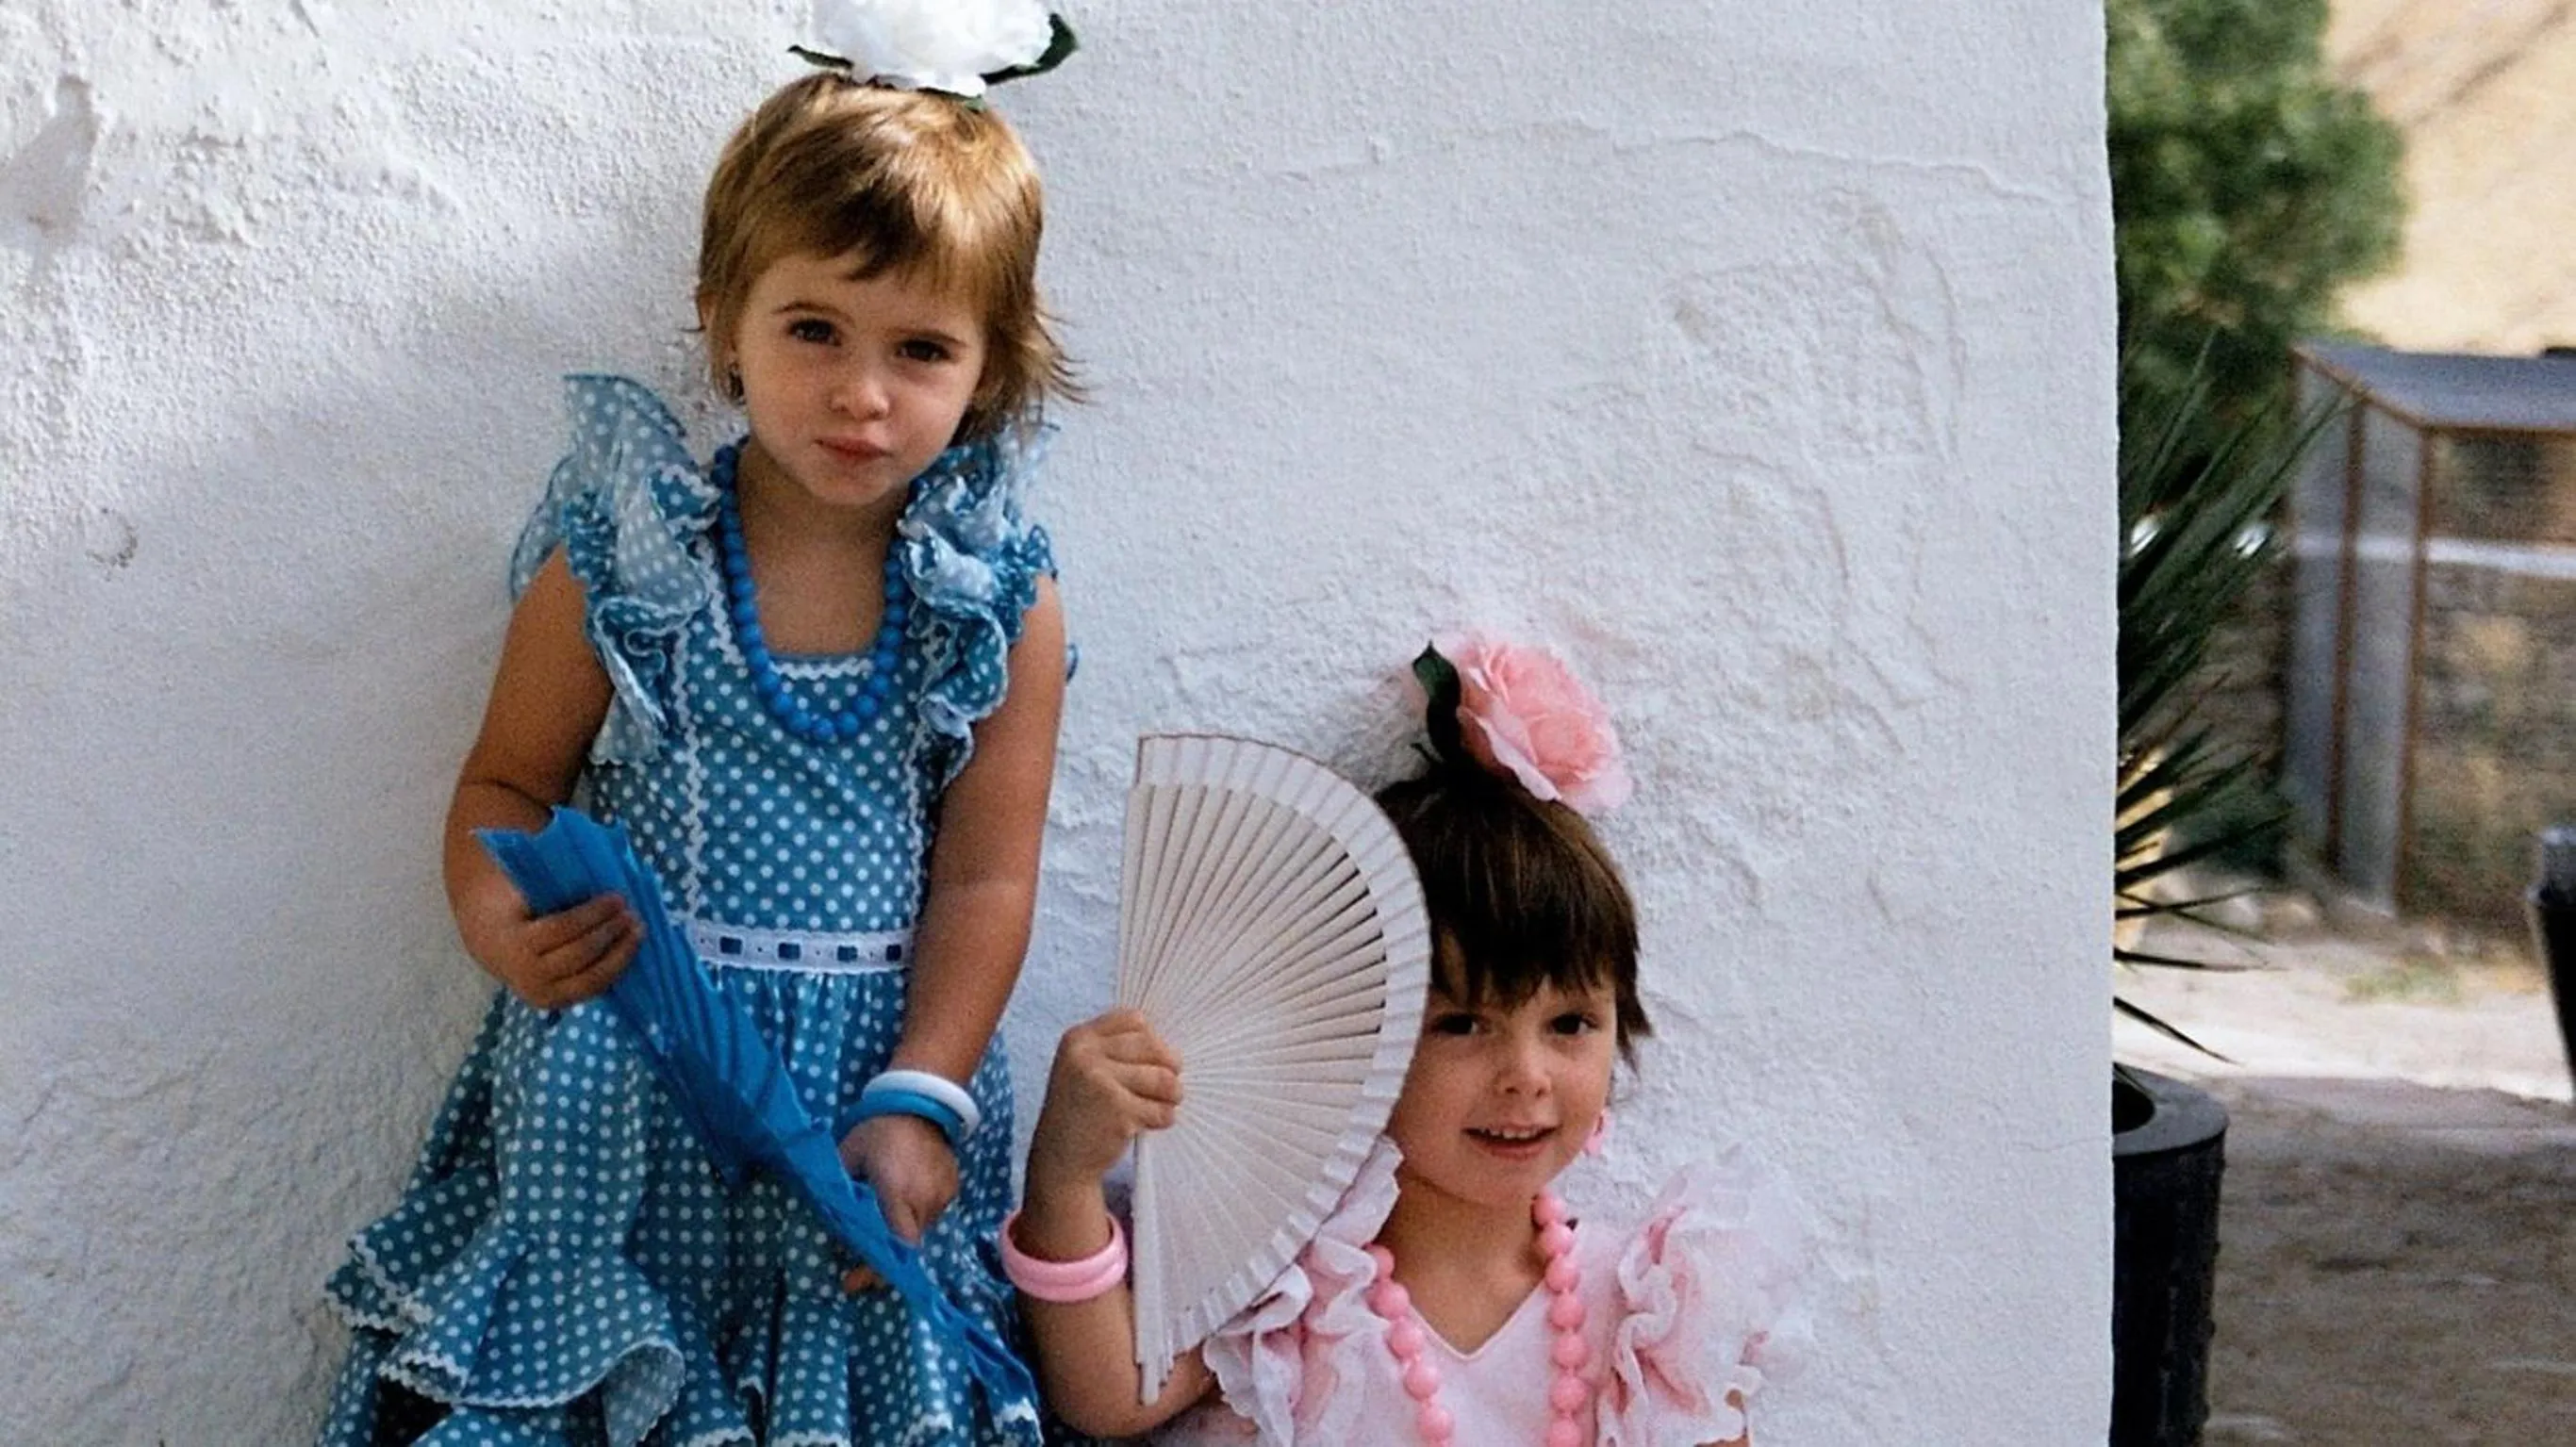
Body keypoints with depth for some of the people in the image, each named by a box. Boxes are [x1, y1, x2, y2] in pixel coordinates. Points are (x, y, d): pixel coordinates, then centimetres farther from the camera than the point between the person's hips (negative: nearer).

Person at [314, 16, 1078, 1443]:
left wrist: (916, 1103, -12)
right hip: (624, 1084, 0)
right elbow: (506, 784, 3)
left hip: (869, 1085, 1)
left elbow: (985, 882, -3)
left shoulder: (1003, 603, -3)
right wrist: (503, 921, -18)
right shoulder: (619, 562, -5)